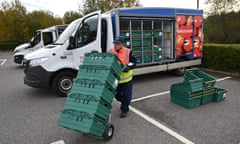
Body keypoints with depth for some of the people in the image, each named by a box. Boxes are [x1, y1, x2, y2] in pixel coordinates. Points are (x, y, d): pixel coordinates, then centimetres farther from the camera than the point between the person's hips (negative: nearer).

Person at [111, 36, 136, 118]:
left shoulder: (128, 52, -13)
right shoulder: (111, 52, -4)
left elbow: (133, 62, -6)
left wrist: (128, 67, -24)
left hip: (126, 79, -3)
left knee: (126, 96, 8)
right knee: (117, 95, 19)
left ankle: (124, 110, 31)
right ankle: (125, 103, 50)